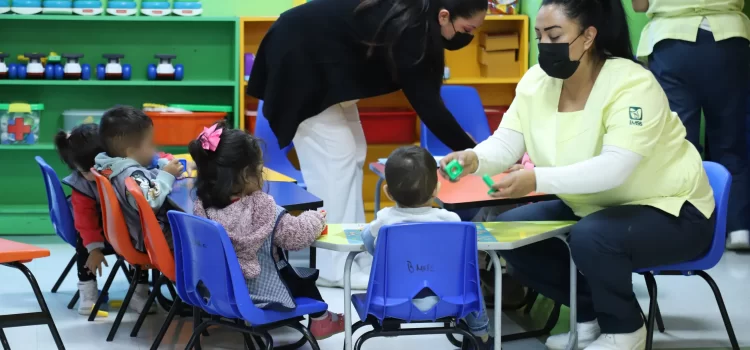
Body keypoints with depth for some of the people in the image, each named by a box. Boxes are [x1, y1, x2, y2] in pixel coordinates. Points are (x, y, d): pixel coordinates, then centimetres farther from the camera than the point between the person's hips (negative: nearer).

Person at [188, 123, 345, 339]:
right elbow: (296, 236, -18)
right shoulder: (260, 207, -28)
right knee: (304, 278, 26)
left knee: (292, 271, 31)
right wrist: (315, 219, 2)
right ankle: (321, 320, 46)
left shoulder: (203, 205, -14)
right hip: (258, 289, -6)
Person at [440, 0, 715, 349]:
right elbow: (506, 143, -11)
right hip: (594, 206, 8)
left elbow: (614, 169, -38)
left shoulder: (632, 85, -27)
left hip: (670, 210, -8)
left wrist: (537, 179, -49)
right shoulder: (536, 81, -6)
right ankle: (591, 313, 10)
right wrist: (474, 159, -34)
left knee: (590, 236, -34)